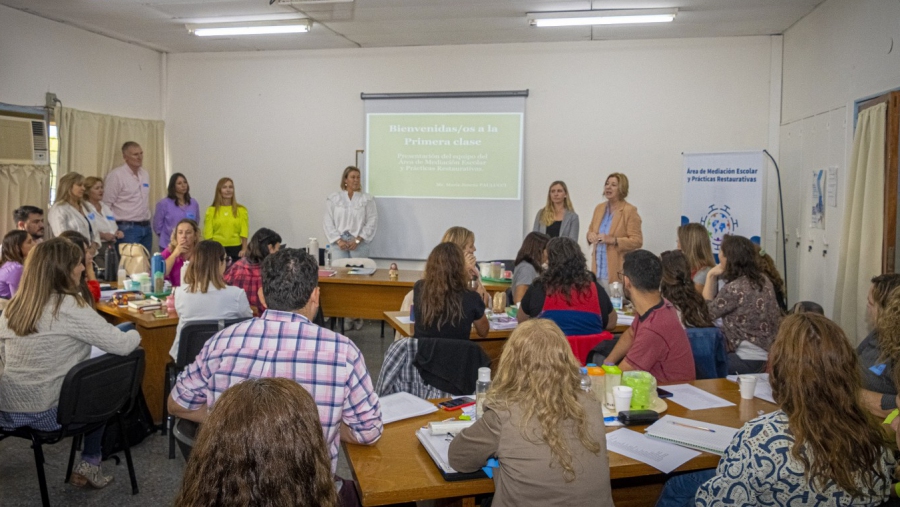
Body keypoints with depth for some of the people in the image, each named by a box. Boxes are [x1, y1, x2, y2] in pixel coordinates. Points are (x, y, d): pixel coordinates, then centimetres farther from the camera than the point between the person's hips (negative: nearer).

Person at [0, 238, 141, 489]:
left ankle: (88, 462, 29)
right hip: (49, 412, -6)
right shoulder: (70, 307, -17)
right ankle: (89, 464, 24)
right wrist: (135, 334, 5)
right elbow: (121, 345, -16)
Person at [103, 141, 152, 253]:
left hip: (146, 227, 7)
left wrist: (147, 221, 17)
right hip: (128, 228, -7)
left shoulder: (145, 174, 12)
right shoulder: (116, 175, -9)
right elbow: (106, 205, -9)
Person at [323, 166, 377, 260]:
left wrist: (358, 240, -9)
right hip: (339, 243, 1)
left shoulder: (367, 199, 4)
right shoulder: (333, 199, 7)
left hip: (359, 243, 0)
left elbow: (372, 222, -1)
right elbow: (328, 222, 4)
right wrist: (338, 240, -7)